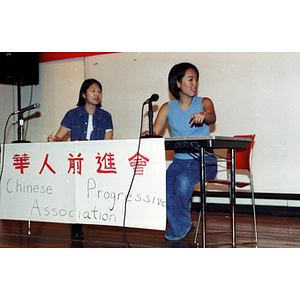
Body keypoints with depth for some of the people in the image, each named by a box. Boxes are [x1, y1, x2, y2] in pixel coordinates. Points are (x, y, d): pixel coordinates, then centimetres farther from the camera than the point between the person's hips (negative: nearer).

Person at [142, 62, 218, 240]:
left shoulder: (204, 103, 3)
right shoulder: (168, 108, 8)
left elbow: (212, 117, -21)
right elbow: (155, 132, -3)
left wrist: (204, 115, -45)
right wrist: (149, 135, -28)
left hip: (204, 160, -3)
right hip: (180, 160, 3)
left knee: (183, 181, -33)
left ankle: (178, 228, -8)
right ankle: (184, 226, 2)